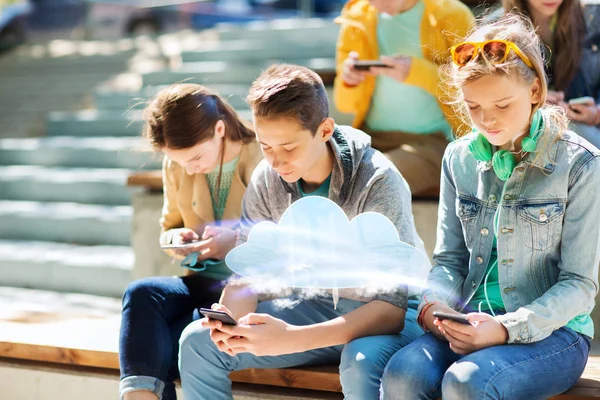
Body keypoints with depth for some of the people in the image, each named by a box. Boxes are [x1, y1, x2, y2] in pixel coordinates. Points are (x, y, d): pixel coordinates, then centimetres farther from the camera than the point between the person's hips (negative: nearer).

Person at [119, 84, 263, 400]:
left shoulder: (262, 158, -9)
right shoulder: (175, 167, 7)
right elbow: (168, 229, 21)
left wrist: (237, 240, -25)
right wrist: (177, 239, -3)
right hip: (204, 284, 6)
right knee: (140, 294, -28)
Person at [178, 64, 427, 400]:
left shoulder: (378, 182, -25)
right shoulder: (267, 180, -9)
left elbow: (392, 307, -29)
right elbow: (247, 274, -3)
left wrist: (290, 339, -40)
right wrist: (232, 320, -28)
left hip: (388, 314, -5)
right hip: (319, 305, 5)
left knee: (363, 363, -39)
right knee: (198, 342, -9)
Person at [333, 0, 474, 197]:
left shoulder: (452, 17, -2)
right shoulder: (356, 19, 9)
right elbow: (348, 105, 15)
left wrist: (418, 72, -21)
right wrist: (349, 83, -9)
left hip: (432, 140, -4)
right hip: (370, 137, 4)